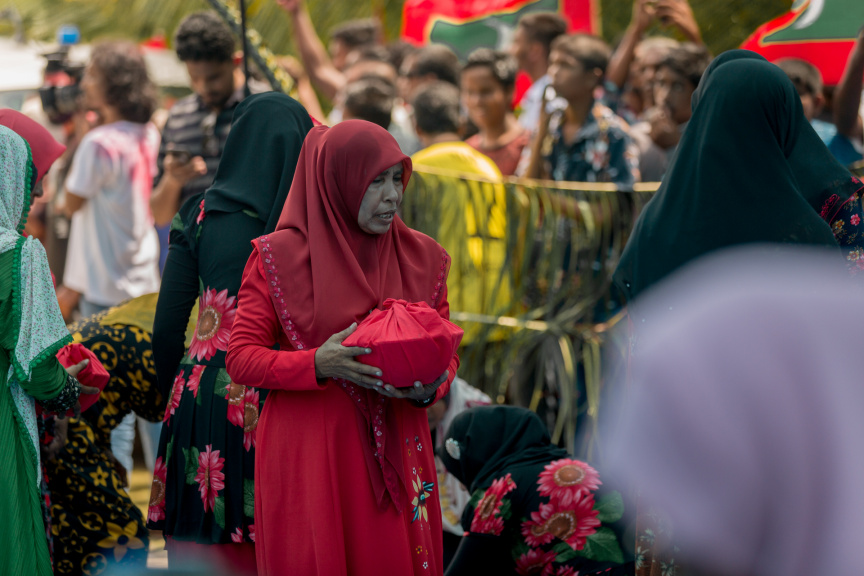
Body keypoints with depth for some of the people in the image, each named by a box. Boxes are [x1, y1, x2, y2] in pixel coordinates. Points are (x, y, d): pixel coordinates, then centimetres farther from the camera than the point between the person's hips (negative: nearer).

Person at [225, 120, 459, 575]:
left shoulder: (422, 259, 6)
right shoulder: (280, 257, -4)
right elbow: (241, 358, -6)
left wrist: (430, 387, -12)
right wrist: (317, 364, -23)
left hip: (393, 453, 3)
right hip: (307, 457, -3)